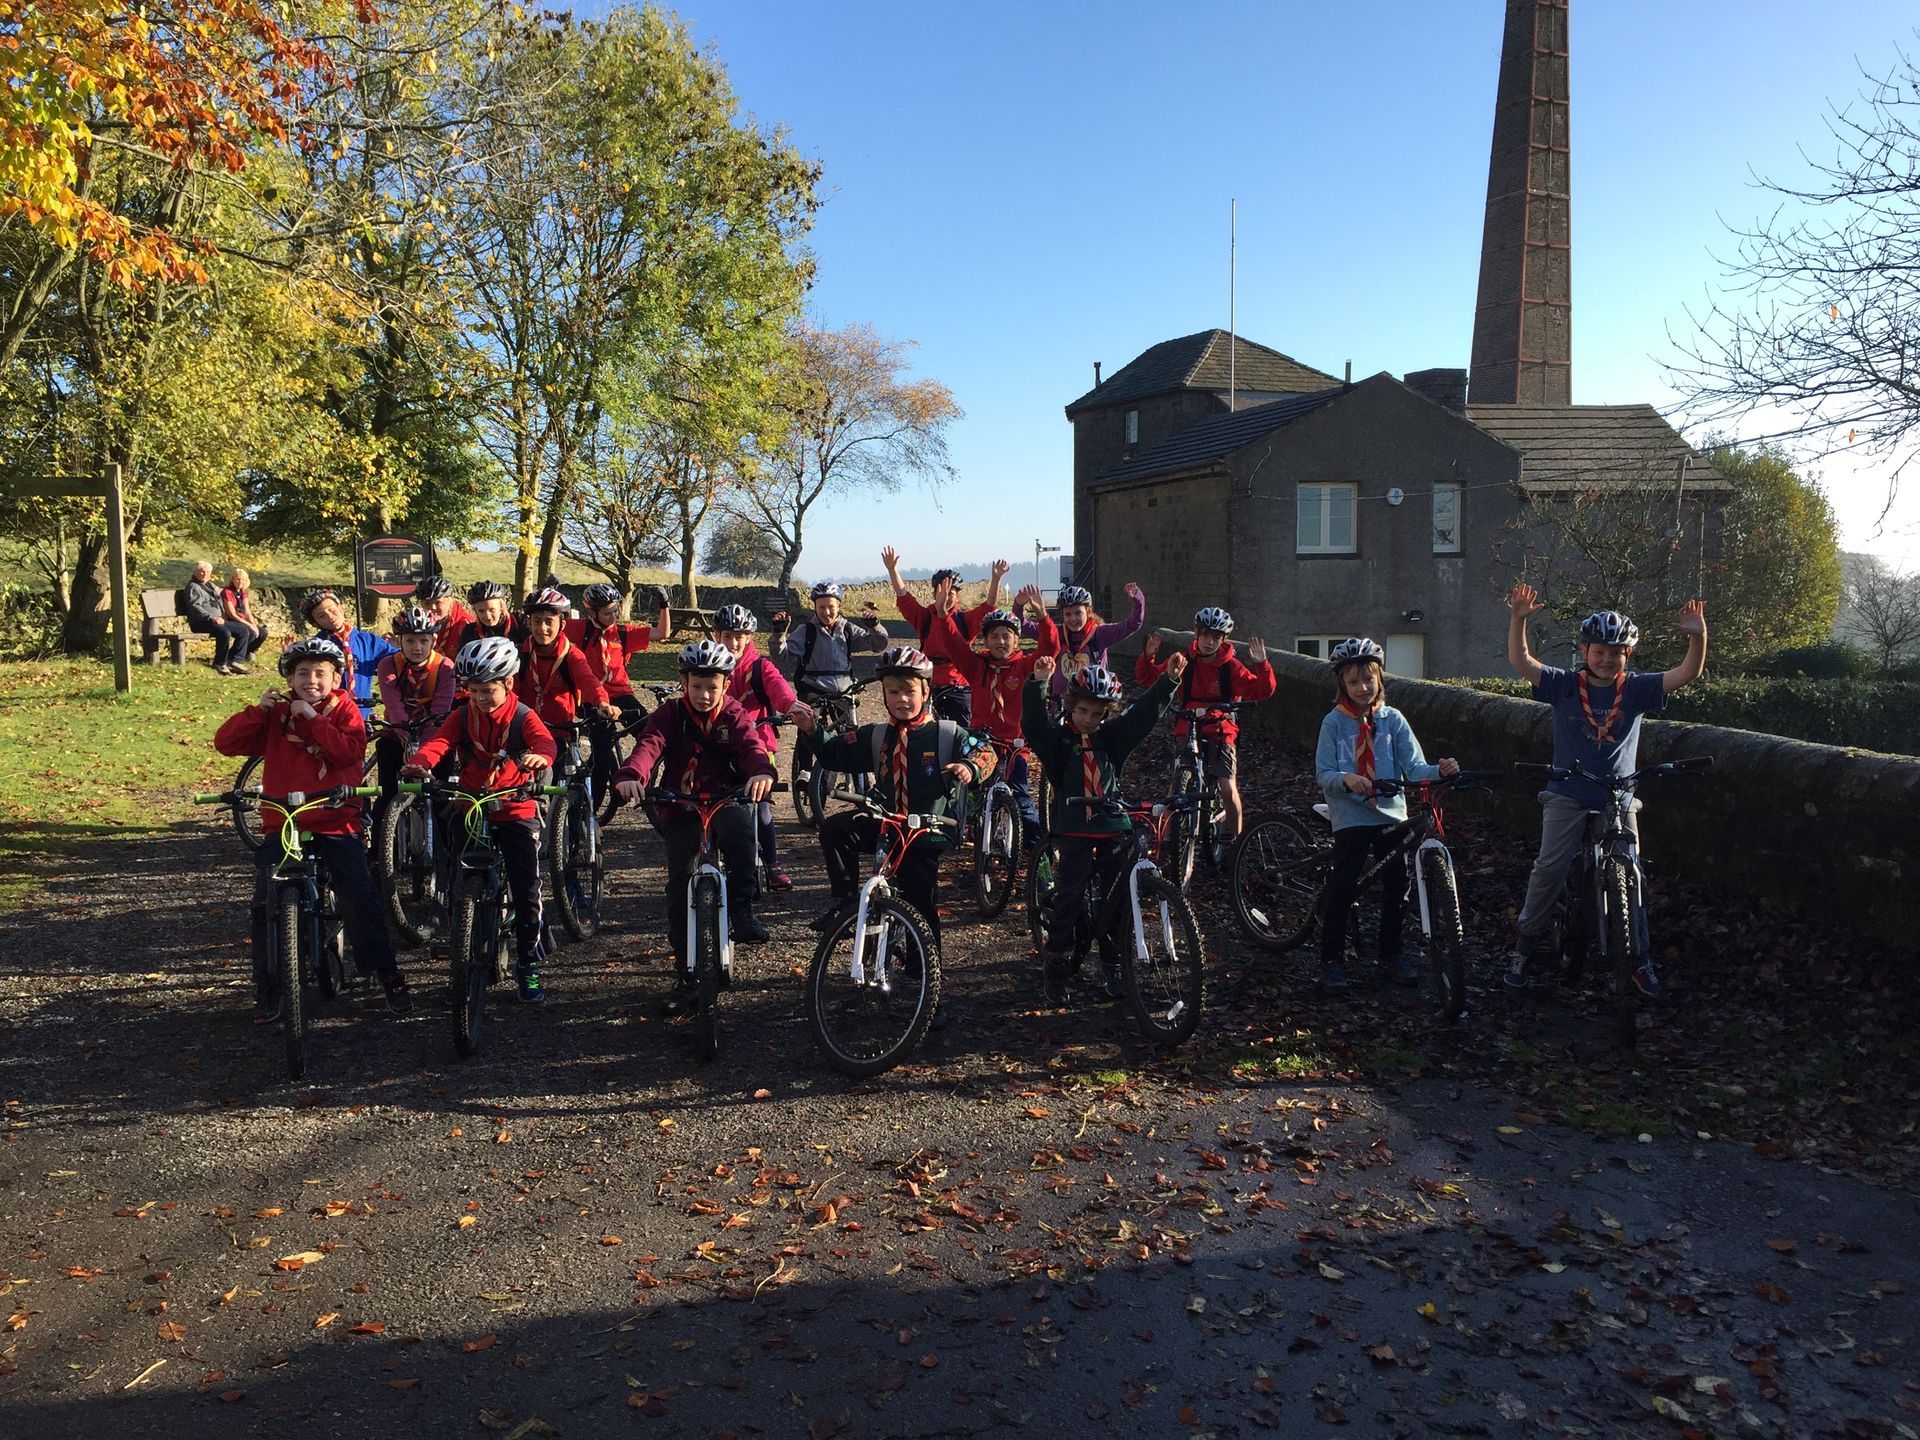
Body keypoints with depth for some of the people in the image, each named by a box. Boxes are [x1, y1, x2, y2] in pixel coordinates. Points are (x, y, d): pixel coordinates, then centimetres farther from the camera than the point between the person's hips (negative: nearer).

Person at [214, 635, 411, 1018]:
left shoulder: (344, 710, 3)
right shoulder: (275, 713, 7)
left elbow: (350, 751, -15)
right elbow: (225, 743, 0)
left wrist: (313, 717, -17)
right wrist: (257, 709, -12)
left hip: (336, 823, -2)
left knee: (360, 898, -9)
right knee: (266, 904, -6)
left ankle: (388, 974, 4)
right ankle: (266, 988, 8)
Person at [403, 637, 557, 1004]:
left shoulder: (523, 717, -4)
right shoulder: (463, 716, 2)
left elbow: (545, 740, -24)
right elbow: (439, 741, -15)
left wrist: (539, 756, -50)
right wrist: (418, 763, -38)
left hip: (516, 811, -2)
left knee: (526, 889, -3)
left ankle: (529, 965, 12)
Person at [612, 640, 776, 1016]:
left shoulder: (733, 715, 0)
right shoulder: (670, 714, -2)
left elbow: (751, 745, -20)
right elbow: (649, 744, -22)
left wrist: (761, 772, -45)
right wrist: (631, 775, -45)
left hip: (726, 802, 0)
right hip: (681, 813, 1)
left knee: (739, 820, -36)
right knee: (679, 886, -8)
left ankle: (742, 908, -25)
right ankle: (685, 977, 5)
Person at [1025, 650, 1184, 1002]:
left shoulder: (1111, 737, 8)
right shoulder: (1057, 739, -1)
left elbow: (1145, 713, 0)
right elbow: (1033, 724, -20)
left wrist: (1169, 679, -13)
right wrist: (1039, 683, -35)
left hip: (1114, 829, 3)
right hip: (1075, 829, -3)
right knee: (1068, 898, -5)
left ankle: (1114, 964, 19)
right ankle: (1055, 968, 6)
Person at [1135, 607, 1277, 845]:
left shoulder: (1231, 667, -2)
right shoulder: (1184, 662, 2)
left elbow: (1262, 691, -8)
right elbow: (1146, 678, 3)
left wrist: (1262, 665, -23)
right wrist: (1148, 656, -15)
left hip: (1220, 734, -1)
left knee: (1228, 788, -14)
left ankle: (1233, 838, 7)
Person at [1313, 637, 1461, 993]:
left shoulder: (1393, 719, 4)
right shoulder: (1334, 722, -1)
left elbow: (1413, 767, -5)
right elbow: (1324, 774, -6)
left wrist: (1439, 771, -26)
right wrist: (1346, 779, -27)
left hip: (1391, 815, 3)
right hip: (1351, 817, -3)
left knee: (1397, 887, 8)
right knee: (1341, 890, -3)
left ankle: (1391, 953, 27)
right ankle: (1330, 960, 8)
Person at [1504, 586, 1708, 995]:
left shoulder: (1636, 688, 2)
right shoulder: (1565, 686, -2)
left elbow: (1687, 673, -8)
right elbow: (1521, 662, -11)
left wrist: (1698, 636, -25)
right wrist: (1518, 621, -25)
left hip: (1619, 796, 2)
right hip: (1568, 796, -1)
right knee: (1549, 868, -9)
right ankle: (1527, 945, 4)